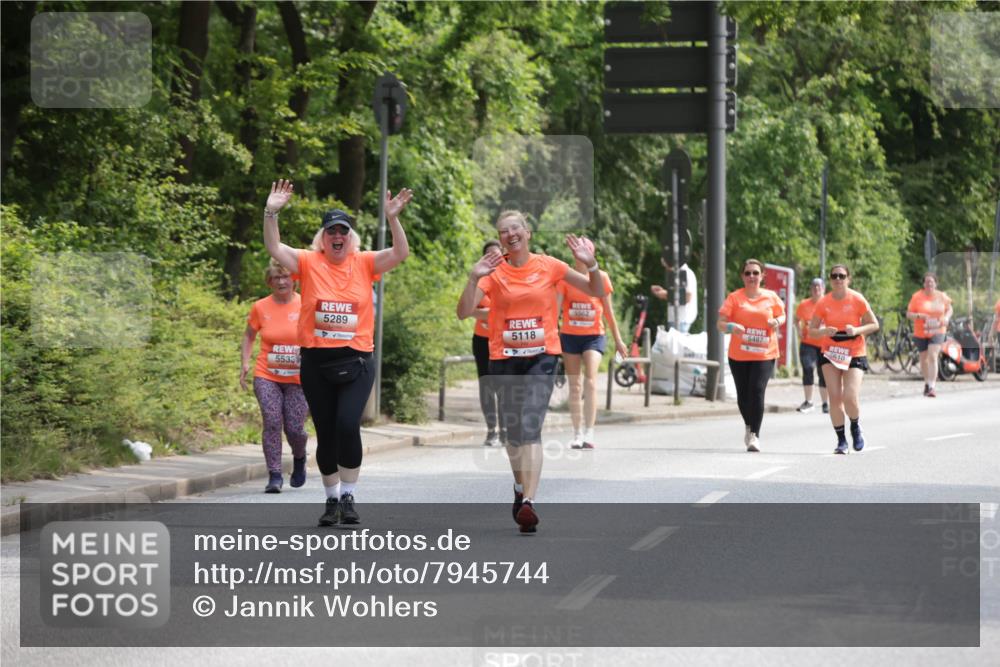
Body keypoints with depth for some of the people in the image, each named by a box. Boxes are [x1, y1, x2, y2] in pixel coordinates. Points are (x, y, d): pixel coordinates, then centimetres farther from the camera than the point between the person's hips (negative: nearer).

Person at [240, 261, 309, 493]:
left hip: (297, 378, -1)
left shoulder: (306, 305, -3)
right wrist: (245, 362, 0)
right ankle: (274, 476, -12)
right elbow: (249, 336, 14)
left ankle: (299, 459, 32)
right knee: (272, 422, -15)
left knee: (295, 429, -2)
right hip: (266, 376, 1)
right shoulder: (260, 307, 1)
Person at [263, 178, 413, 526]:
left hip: (355, 361, -1)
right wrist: (271, 213, -21)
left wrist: (392, 219, -22)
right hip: (315, 362, 1)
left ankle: (348, 496, -3)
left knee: (348, 425, -17)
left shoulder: (364, 263, 3)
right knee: (325, 434, 8)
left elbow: (400, 253, -8)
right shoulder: (309, 263, 2)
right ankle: (331, 498, 23)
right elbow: (274, 248, -8)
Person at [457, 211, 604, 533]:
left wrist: (590, 265, -14)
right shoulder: (493, 272, 0)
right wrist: (474, 277, -24)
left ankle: (529, 501, -27)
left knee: (530, 427, -18)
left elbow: (597, 292, 5)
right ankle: (520, 487, 38)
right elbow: (464, 312, -10)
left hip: (541, 356, -2)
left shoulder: (549, 266, 0)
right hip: (504, 358, 2)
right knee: (513, 431, 12)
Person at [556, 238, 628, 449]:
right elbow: (556, 305, -5)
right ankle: (577, 435, 13)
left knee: (590, 382, -16)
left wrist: (617, 339, 10)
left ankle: (589, 434, -18)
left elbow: (608, 310, 8)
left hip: (594, 336, -1)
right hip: (569, 335, 1)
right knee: (575, 386, 7)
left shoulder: (600, 277, 1)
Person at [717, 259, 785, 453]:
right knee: (743, 395, 8)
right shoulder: (734, 297, 1)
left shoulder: (771, 297, 5)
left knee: (757, 391, -16)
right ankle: (749, 426, 36)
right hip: (738, 355, 1)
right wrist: (731, 327, -24)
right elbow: (721, 323, -2)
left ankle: (755, 435, -12)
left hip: (764, 354, -1)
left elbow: (781, 315, 19)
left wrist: (777, 321, -5)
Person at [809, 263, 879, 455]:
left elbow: (874, 324, -1)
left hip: (854, 354, -2)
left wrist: (857, 330, -19)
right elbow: (811, 331, 4)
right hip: (830, 353, 2)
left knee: (850, 397, -13)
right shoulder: (823, 303, -1)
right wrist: (824, 331, -18)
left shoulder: (857, 300, -7)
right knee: (835, 397, -3)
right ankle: (841, 440, 11)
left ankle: (856, 427, 18)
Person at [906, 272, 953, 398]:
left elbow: (949, 309, 14)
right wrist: (919, 316, -25)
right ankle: (927, 382, 38)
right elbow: (908, 314, -6)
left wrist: (946, 318, -7)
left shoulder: (942, 296, -2)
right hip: (921, 332, 1)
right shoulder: (917, 297, -7)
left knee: (933, 357, -17)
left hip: (937, 332, -1)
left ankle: (931, 387, -19)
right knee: (924, 358, 14)